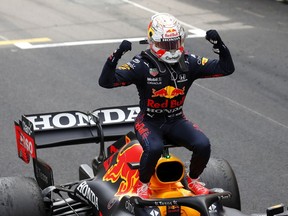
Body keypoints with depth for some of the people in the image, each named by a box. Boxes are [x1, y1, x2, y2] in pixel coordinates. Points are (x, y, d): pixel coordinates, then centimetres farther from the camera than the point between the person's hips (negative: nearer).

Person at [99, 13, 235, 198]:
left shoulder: (189, 63, -4)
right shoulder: (142, 65, -15)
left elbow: (226, 68, -2)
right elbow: (106, 81, -22)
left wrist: (219, 45, -18)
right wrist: (116, 56, -37)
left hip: (176, 121, 4)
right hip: (149, 122, -3)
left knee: (203, 145, -21)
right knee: (154, 148, -35)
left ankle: (193, 180, 10)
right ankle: (143, 184, -5)